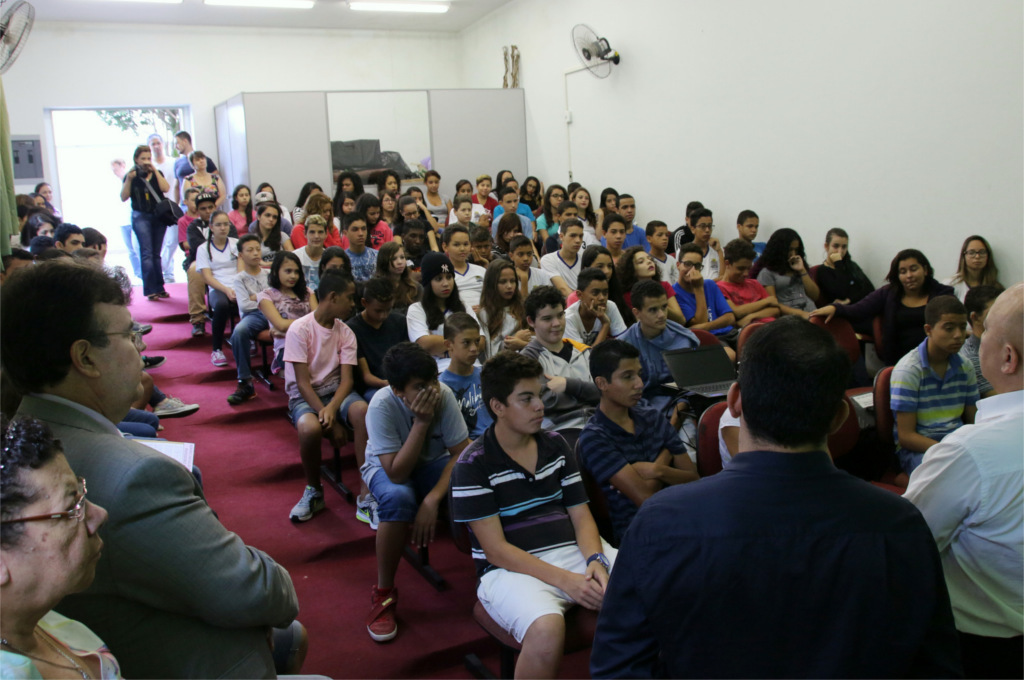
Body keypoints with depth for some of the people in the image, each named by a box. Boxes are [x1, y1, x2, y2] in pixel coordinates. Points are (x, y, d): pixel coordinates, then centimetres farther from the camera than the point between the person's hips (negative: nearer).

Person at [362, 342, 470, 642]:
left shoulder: (443, 394, -24)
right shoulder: (382, 406, -30)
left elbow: (461, 453, -19)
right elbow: (396, 473, -32)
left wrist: (432, 499, -31)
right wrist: (421, 422, -39)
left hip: (433, 464, 2)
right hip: (387, 468, -2)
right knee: (398, 498, -38)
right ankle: (384, 594, -18)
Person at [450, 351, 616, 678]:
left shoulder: (555, 445, 13)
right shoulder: (473, 465, -4)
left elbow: (581, 516, 12)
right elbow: (495, 549, -9)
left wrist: (594, 560, -10)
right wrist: (565, 580, -18)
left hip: (573, 552, 5)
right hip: (512, 568, -5)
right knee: (547, 629, -37)